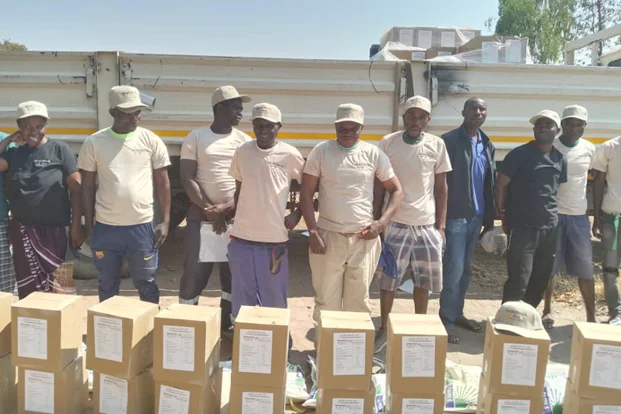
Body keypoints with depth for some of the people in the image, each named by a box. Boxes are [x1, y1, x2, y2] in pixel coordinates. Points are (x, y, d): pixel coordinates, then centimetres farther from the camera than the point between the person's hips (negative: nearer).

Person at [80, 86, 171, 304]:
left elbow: (163, 183, 3)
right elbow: (87, 186, 5)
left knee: (146, 284, 12)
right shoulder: (94, 142, -1)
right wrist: (89, 226, 4)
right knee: (107, 285, 15)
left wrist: (165, 222, -2)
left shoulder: (151, 140, -2)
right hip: (105, 227, 1)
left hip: (142, 226, -1)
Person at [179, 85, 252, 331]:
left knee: (233, 273, 8)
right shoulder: (195, 138, 1)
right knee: (194, 272, 0)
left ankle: (227, 325, 22)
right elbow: (187, 179, -4)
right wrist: (209, 209, -12)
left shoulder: (244, 141, 6)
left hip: (235, 216, 2)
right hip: (201, 214, -2)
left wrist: (227, 207, -12)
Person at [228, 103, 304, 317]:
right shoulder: (242, 152, 3)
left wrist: (297, 214, -3)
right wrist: (235, 217, 10)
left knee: (274, 300, 9)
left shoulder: (290, 155, -5)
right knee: (242, 298, 13)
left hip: (274, 238, -2)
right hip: (242, 238, 3)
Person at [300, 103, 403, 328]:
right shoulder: (321, 152, 0)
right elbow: (306, 192, 1)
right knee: (326, 300, 6)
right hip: (328, 235, -1)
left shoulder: (374, 154, 2)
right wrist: (312, 231, -8)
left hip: (363, 238, 1)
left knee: (359, 300, 11)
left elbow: (396, 190, 8)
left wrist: (382, 223, -7)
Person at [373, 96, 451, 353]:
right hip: (396, 223, -1)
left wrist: (441, 224, 3)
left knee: (423, 282, 11)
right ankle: (384, 329, 22)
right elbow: (379, 185, 3)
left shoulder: (437, 145, 2)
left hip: (427, 224, 2)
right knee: (388, 280, 5)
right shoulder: (388, 143, -2)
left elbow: (441, 187, 6)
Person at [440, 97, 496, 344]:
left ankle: (457, 313, 27)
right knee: (454, 269, -5)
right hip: (455, 215, -7)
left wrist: (490, 217, 11)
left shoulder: (488, 145, 12)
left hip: (477, 215, 7)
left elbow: (491, 183, 14)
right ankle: (447, 320, 6)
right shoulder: (450, 140, -8)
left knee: (466, 269, 14)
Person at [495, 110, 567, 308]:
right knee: (518, 281, -5)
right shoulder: (519, 154, -6)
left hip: (550, 228, 6)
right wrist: (504, 217, -6)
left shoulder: (560, 159, 10)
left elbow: (560, 189, 20)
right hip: (522, 227, -6)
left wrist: (555, 215, 12)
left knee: (541, 280, 13)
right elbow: (501, 185, -6)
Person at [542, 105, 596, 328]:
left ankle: (591, 317, 15)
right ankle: (547, 311, 20)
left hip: (579, 216, 3)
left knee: (585, 268, 5)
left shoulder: (589, 149, 4)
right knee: (549, 266, 5)